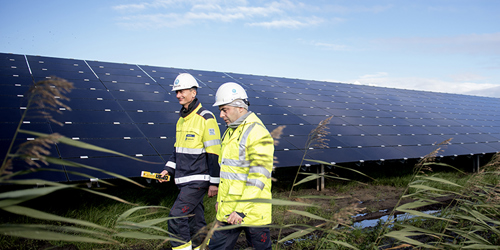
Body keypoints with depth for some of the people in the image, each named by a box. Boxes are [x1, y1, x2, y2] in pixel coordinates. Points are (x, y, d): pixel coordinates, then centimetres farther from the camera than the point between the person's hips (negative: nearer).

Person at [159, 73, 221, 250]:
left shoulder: (206, 118, -13)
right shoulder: (182, 119, 13)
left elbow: (214, 153, -14)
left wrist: (214, 182, -13)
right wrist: (169, 168, 8)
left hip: (198, 179, -8)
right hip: (184, 180, 8)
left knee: (176, 217, -12)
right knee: (195, 220, 15)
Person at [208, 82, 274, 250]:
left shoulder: (257, 134, -17)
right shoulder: (230, 132, 13)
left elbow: (258, 177, -23)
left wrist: (241, 210, -25)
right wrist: (220, 198, 21)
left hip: (252, 210, -8)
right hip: (228, 210, 8)